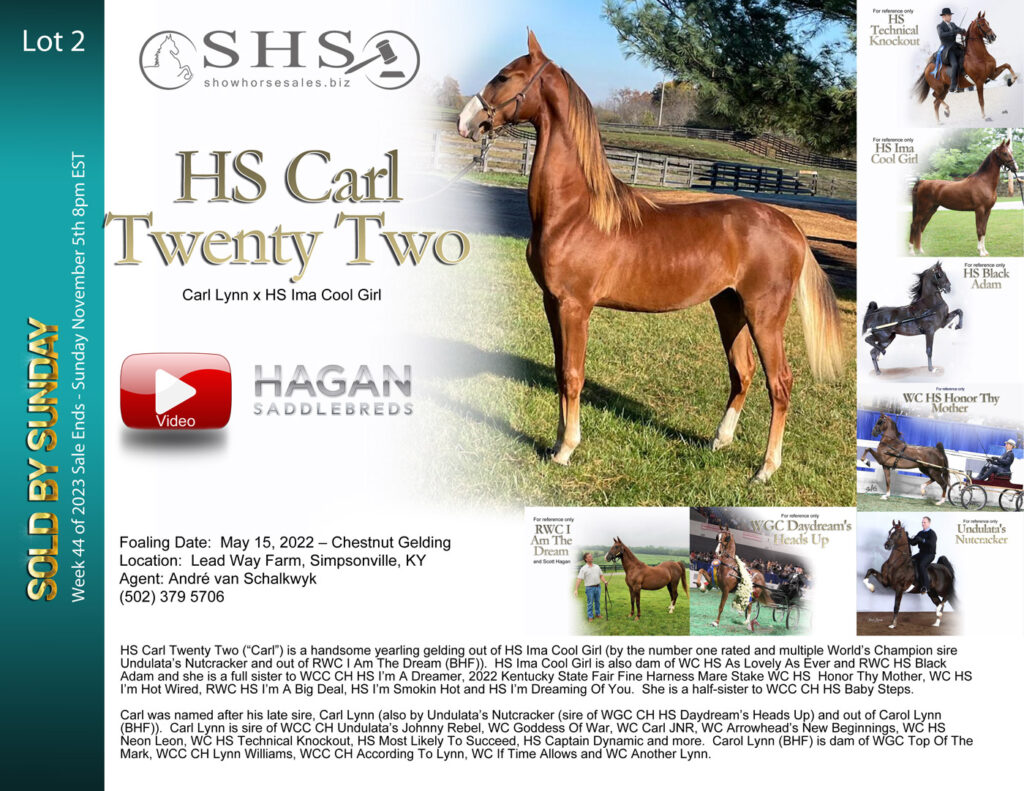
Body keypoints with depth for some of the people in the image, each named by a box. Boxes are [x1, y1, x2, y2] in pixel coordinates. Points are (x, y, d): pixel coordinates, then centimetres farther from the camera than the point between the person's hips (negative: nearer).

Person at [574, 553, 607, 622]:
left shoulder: (597, 567, 8)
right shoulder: (583, 569, -8)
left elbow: (601, 575, 15)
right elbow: (579, 579, -13)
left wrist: (604, 581, -5)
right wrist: (576, 589, -21)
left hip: (598, 587, 5)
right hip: (590, 588, -5)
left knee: (597, 602, 14)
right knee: (590, 603, 2)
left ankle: (597, 614, 28)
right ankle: (590, 616, 12)